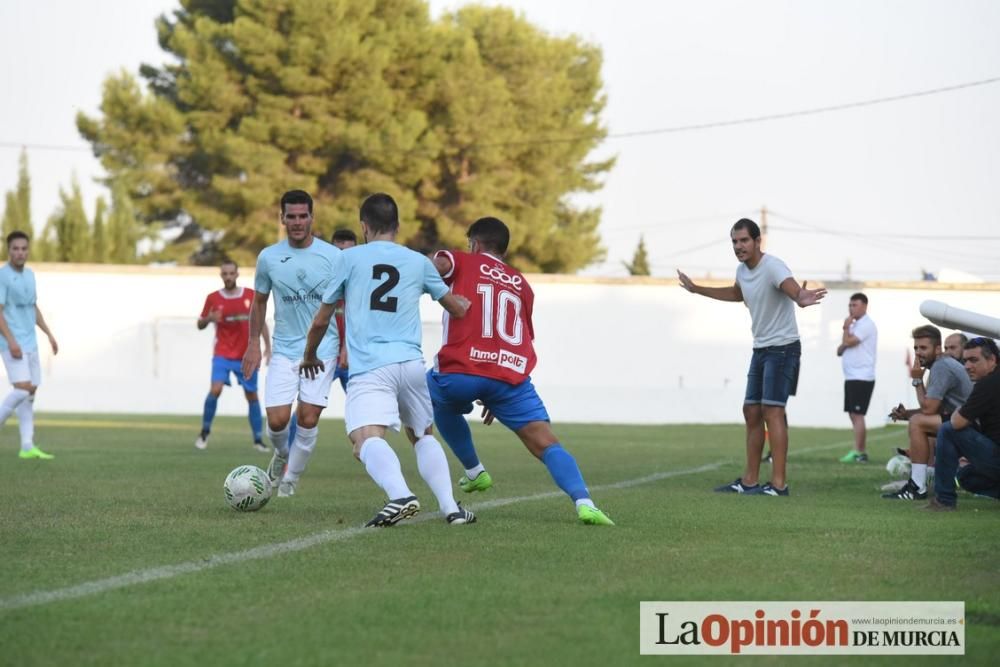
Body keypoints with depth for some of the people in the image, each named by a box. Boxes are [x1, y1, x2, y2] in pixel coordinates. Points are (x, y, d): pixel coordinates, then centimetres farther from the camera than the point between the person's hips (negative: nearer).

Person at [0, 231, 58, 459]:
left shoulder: (29, 275, 13)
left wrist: (49, 334, 19)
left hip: (30, 344, 8)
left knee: (31, 393, 4)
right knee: (23, 388, -19)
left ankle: (27, 447, 4)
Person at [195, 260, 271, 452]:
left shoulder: (251, 295, 1)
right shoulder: (213, 298, -1)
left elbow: (261, 322, 10)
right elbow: (200, 325, 4)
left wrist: (267, 346, 4)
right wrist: (209, 318, -18)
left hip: (246, 356, 2)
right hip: (223, 354, -2)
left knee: (252, 395, 4)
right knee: (215, 389, -20)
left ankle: (258, 440, 14)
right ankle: (205, 432, -2)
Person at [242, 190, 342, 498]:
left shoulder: (333, 257, -5)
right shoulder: (268, 257, 1)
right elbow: (259, 300, 14)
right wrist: (253, 344, 11)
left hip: (322, 349, -1)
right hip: (284, 350, 1)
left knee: (308, 419, -7)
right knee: (277, 420, -8)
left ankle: (291, 478, 14)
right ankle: (281, 454, 27)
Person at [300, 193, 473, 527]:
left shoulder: (349, 258, 9)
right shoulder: (419, 262, 16)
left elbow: (321, 320, 14)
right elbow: (457, 309, 29)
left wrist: (310, 356, 33)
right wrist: (466, 302, 54)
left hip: (369, 367, -4)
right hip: (411, 363, 4)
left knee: (366, 438, -20)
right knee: (423, 436, 23)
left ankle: (400, 495, -46)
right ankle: (450, 506, 8)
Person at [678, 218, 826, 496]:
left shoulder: (772, 267, -20)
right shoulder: (742, 270, 7)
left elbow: (793, 289, -42)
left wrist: (801, 299, -66)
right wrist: (697, 289, 39)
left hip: (782, 348, -9)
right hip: (760, 349, 9)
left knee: (772, 411, -16)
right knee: (751, 412, 11)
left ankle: (778, 484, -17)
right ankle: (749, 481, 18)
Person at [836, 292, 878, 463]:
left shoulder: (866, 325, -9)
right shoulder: (855, 325, 20)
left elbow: (848, 341, -18)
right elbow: (840, 350, 19)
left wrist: (846, 328, -1)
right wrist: (843, 346, -3)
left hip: (862, 378, -10)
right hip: (851, 377, 10)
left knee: (857, 414, -12)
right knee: (853, 415, 10)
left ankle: (858, 453, -15)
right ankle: (861, 452, 13)